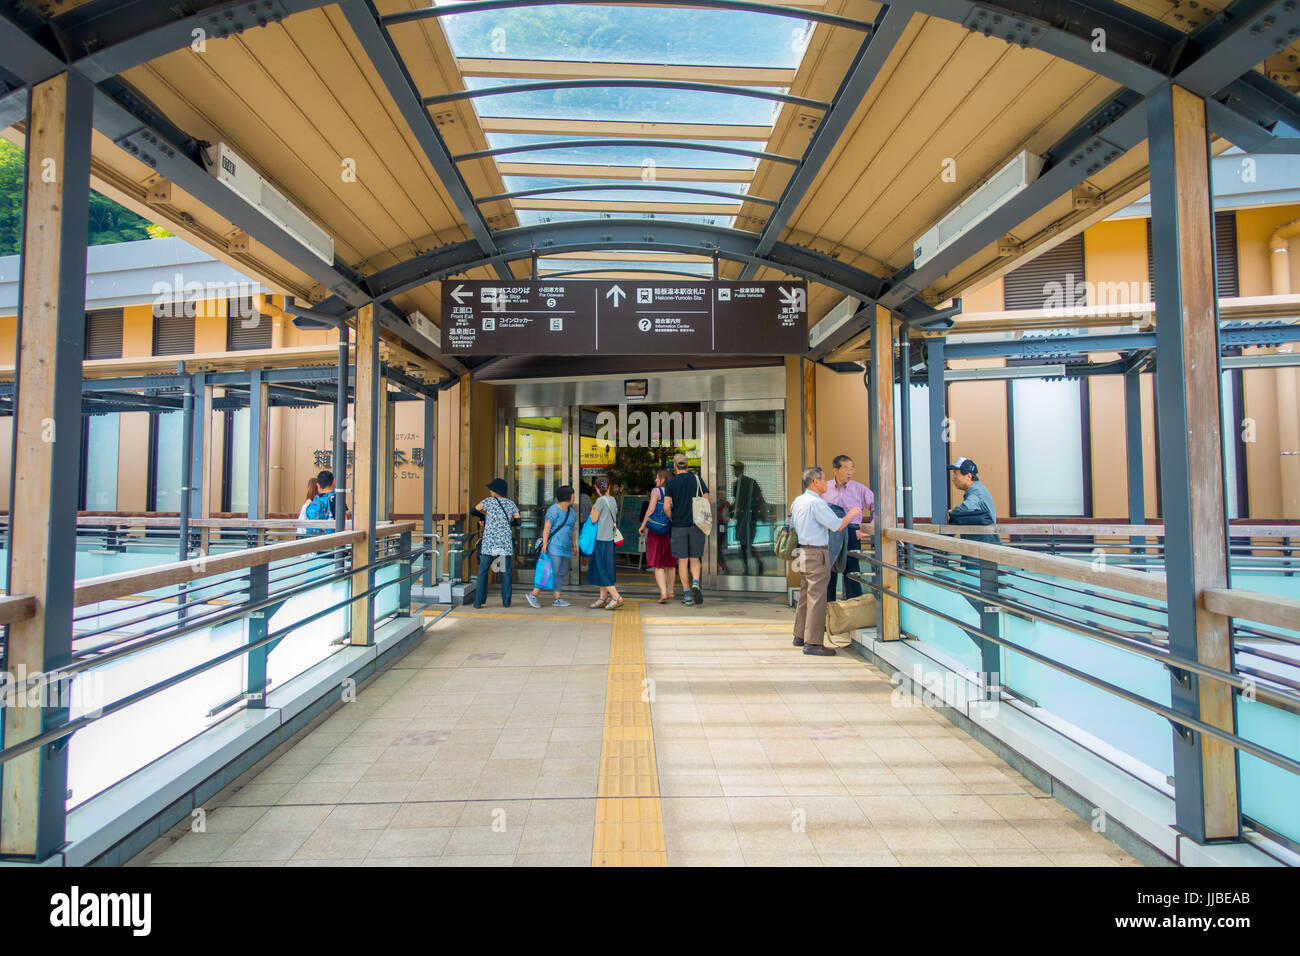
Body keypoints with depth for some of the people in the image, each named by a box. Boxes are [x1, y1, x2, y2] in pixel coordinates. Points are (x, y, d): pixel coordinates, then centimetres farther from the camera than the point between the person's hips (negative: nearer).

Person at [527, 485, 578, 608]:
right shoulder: (554, 510, -11)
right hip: (554, 547, -8)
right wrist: (544, 545, -20)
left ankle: (557, 599, 10)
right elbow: (546, 528, -14)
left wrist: (574, 546, 21)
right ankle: (533, 595, -6)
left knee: (561, 573, 7)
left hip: (565, 549, 8)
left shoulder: (572, 512, 14)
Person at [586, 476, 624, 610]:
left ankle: (617, 597, -6)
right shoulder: (613, 500, 8)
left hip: (601, 539, -8)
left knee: (601, 570, -3)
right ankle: (603, 598, 18)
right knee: (603, 569, 14)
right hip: (609, 538, 8)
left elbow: (593, 520, -10)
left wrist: (592, 510, 7)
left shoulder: (601, 501, -12)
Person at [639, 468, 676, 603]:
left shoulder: (656, 491, -8)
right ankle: (670, 591, 29)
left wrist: (643, 525, -4)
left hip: (655, 531, -4)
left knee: (658, 565, 1)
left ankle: (663, 593, -12)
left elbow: (650, 509, -12)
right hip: (671, 532, 4)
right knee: (670, 563, 20)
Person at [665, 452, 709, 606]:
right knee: (694, 559, 11)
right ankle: (695, 583, -15)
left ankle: (687, 594, 4)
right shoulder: (697, 480, 4)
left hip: (679, 526, -1)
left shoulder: (670, 483, -1)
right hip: (696, 524, 1)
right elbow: (707, 502, 0)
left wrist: (672, 520, 7)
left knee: (683, 561, 5)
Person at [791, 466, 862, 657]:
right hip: (817, 553, -9)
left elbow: (793, 527, 19)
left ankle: (799, 636, 24)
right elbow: (838, 526, -14)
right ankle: (813, 642, -2)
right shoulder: (816, 503, -17)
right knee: (817, 597, -5)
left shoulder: (797, 501, 11)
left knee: (805, 594, 16)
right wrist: (851, 514, 2)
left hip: (803, 550, 10)